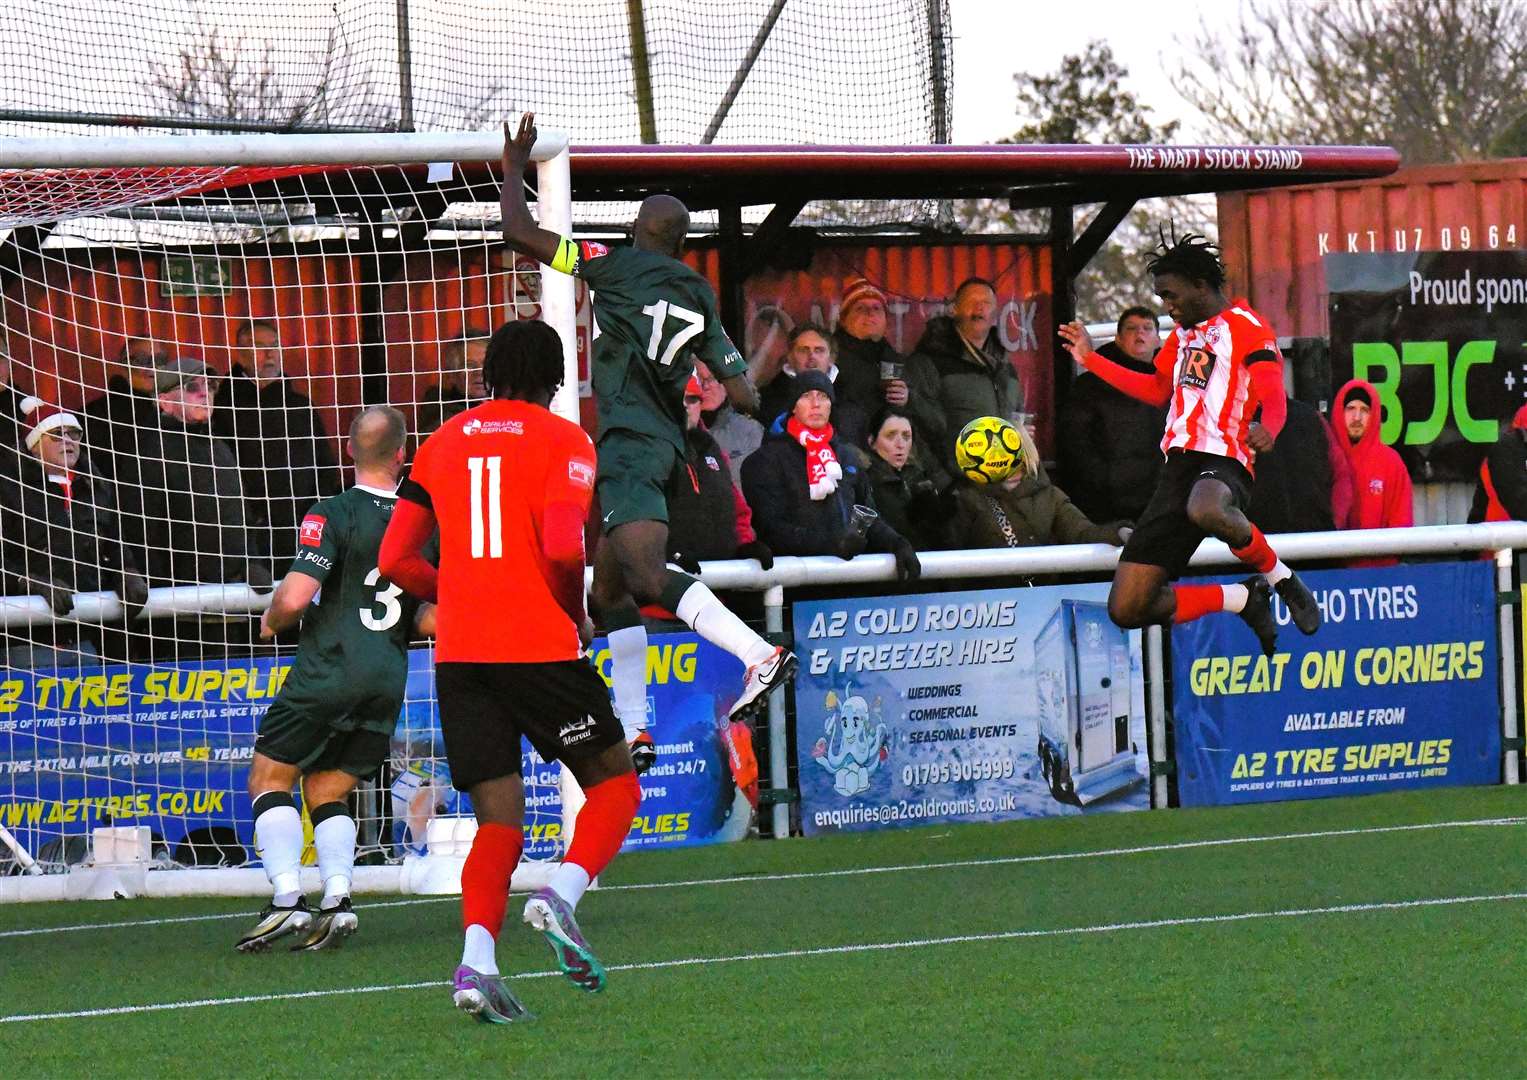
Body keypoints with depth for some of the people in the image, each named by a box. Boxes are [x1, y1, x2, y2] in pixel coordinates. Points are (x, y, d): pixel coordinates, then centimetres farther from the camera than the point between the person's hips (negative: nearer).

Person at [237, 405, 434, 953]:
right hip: (388, 680, 5)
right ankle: (337, 899, -4)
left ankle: (287, 898, -10)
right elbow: (433, 620, 8)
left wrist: (271, 621, 5)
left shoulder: (333, 515, -10)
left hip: (328, 670, -5)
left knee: (270, 779, 6)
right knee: (329, 791, 16)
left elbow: (295, 597, -17)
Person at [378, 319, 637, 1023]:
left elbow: (396, 560, 11)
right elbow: (563, 547, -15)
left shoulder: (442, 444, 14)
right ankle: (561, 896, -15)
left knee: (498, 823, 5)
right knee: (615, 783, 12)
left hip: (458, 651, 4)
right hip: (540, 644, -4)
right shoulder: (563, 441, 0)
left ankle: (477, 960, -18)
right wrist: (579, 618, 2)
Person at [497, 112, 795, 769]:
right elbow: (744, 398, 13)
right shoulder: (698, 296, 15)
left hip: (629, 443, -9)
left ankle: (760, 654, -37)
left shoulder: (618, 265, -2)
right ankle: (633, 727, 13)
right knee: (608, 590, 14)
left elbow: (518, 232, -1)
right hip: (665, 442, 9)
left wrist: (515, 166, 14)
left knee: (648, 578, -23)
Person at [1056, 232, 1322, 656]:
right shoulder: (1182, 333, 24)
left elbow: (1274, 398, -15)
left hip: (1223, 459, -7)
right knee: (1127, 609, -4)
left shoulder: (1246, 326, -2)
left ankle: (1281, 578, -18)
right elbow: (1158, 390, 39)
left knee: (1206, 510, -47)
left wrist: (1266, 430, -38)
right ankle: (1242, 598, 11)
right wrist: (1091, 359, 38)